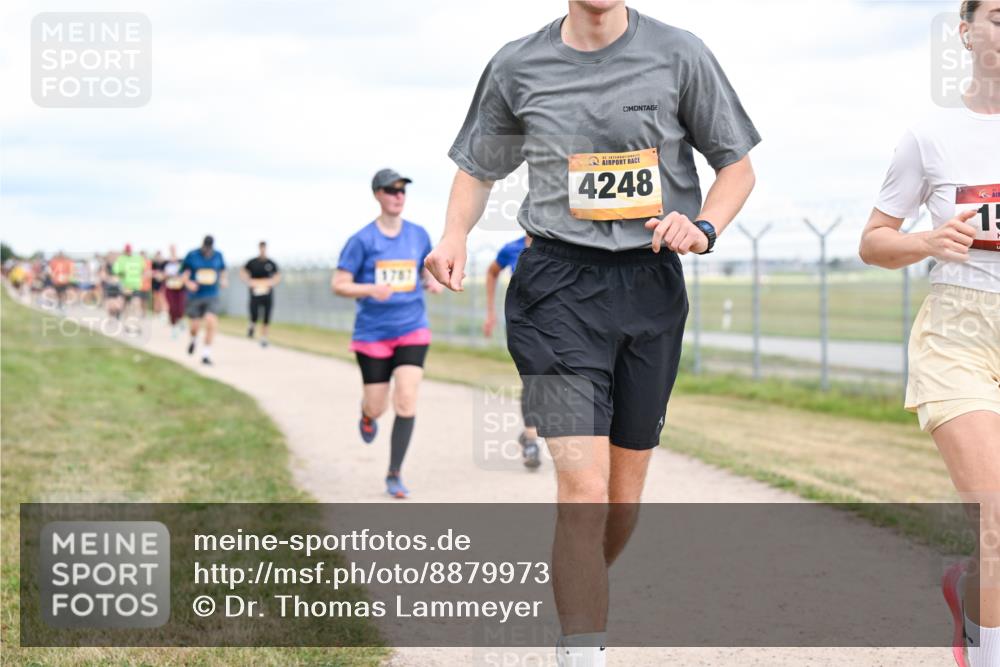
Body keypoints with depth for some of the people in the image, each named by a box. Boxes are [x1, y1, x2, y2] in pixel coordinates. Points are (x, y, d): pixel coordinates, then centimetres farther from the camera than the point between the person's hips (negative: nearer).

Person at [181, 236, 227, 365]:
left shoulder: (218, 255, 2)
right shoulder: (192, 256, -5)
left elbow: (222, 269, 20)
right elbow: (183, 273, 2)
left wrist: (223, 279, 1)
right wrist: (188, 282, -17)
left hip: (212, 296, 1)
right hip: (195, 295, -1)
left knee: (211, 322, -18)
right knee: (195, 325, 6)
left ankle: (206, 354, -9)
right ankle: (193, 340, 45)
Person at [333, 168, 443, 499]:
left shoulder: (419, 234, 4)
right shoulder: (362, 240, -7)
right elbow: (338, 285, -7)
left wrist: (433, 282, -5)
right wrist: (371, 289, -25)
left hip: (412, 330, 2)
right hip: (373, 333, -2)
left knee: (406, 402, -12)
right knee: (377, 408, 4)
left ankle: (394, 474, 0)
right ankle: (366, 415, 45)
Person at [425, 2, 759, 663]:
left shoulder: (678, 55, 0)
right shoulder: (519, 66, 2)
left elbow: (736, 164, 8)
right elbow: (478, 168, 16)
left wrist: (702, 227, -11)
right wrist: (455, 235, -4)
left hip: (651, 285, 2)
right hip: (559, 286, -2)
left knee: (625, 491, 11)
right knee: (584, 486, -16)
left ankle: (580, 594, 39)